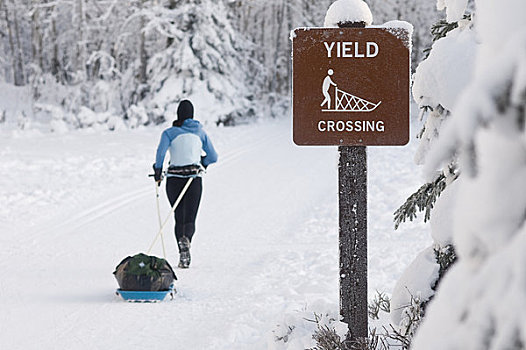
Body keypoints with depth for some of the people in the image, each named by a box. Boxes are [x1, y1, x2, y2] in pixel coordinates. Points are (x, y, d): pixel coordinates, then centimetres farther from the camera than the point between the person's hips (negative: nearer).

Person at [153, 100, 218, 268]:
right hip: (194, 179, 1)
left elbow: (161, 151, -18)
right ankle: (186, 239, -34)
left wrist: (158, 172, -5)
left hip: (174, 178, -1)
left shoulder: (170, 133, -2)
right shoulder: (200, 132, 7)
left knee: (179, 218, 12)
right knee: (190, 219, 0)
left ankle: (183, 254, 0)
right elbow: (213, 157, 9)